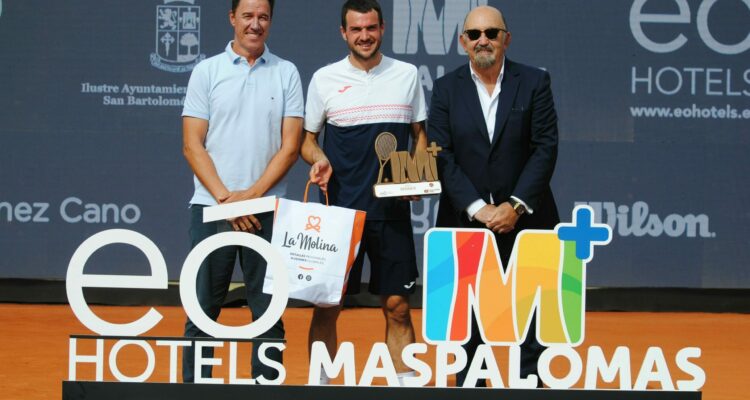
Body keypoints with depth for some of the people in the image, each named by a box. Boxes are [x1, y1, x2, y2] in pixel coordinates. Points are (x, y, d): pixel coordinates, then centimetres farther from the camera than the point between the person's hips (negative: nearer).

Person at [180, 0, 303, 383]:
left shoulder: (286, 73, 6)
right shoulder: (206, 71, 4)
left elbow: (290, 146, 1)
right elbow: (193, 146, 0)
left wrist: (252, 194, -10)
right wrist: (225, 197, -11)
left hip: (266, 210, 1)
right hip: (211, 207, 0)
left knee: (268, 312, 3)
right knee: (202, 310, 3)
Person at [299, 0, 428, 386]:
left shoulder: (406, 74, 7)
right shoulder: (324, 78, 4)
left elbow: (420, 134, 15)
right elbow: (307, 138, 12)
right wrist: (318, 158, -11)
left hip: (393, 209, 1)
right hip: (340, 209, -1)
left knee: (397, 306, 3)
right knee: (327, 306, 1)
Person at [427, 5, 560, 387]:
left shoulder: (534, 82, 0)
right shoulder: (446, 88, 3)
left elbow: (545, 148, -4)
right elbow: (441, 156, -4)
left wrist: (515, 206, -13)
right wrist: (478, 208, -13)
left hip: (522, 218, -1)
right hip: (466, 220, 1)